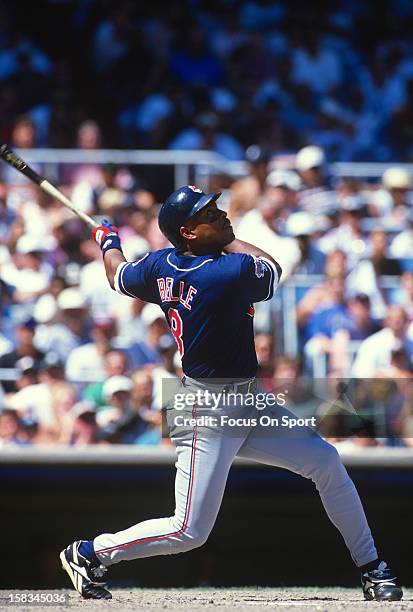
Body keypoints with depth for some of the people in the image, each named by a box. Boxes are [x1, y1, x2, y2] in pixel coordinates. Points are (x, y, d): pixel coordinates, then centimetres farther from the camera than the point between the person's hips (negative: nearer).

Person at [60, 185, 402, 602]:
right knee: (190, 532, -7)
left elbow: (118, 277, 20)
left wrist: (108, 243, 40)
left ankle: (370, 568, 13)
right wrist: (226, 239, 8)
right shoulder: (231, 272, -24)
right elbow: (272, 269, -1)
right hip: (206, 415, -10)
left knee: (325, 460, 6)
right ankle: (88, 553, 10)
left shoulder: (161, 265, -1)